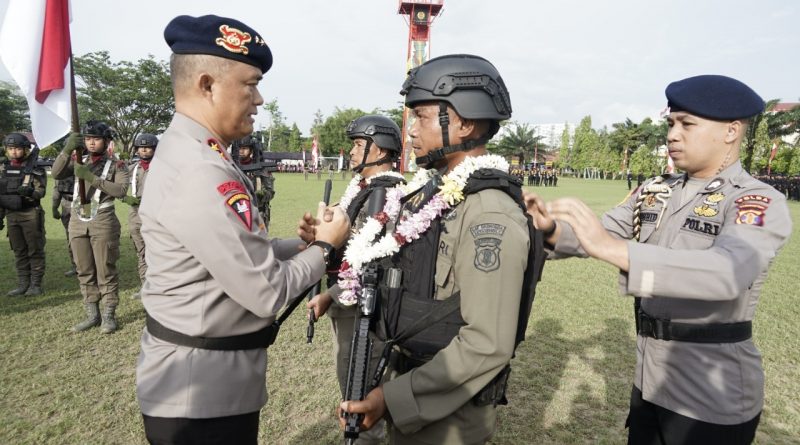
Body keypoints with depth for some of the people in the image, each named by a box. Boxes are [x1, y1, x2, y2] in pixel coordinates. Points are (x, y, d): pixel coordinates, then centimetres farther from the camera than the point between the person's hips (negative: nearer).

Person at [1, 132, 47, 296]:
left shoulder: (35, 168, -6)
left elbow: (41, 191, -10)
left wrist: (30, 192, -32)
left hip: (31, 215, -5)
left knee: (35, 250, 1)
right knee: (19, 252, 10)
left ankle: (36, 284, 8)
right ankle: (23, 284, 18)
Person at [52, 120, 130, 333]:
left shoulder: (115, 164, 0)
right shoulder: (78, 160, 12)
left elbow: (121, 190, -17)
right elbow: (56, 174, -6)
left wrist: (92, 177, -22)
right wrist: (67, 149, -19)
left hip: (103, 222, -5)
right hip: (77, 221, 5)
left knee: (106, 271, -1)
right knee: (85, 271, 10)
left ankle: (109, 315, 7)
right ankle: (92, 315, 19)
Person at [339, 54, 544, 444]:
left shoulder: (489, 214, -25)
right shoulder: (440, 192, 3)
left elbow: (488, 346, -26)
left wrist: (394, 398, -22)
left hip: (446, 411, -7)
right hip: (412, 384, 8)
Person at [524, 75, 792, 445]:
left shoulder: (761, 203, -16)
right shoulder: (654, 193, 3)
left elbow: (726, 274, -34)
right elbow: (597, 235, -1)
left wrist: (615, 249, -45)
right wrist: (552, 230, -23)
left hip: (712, 396, -5)